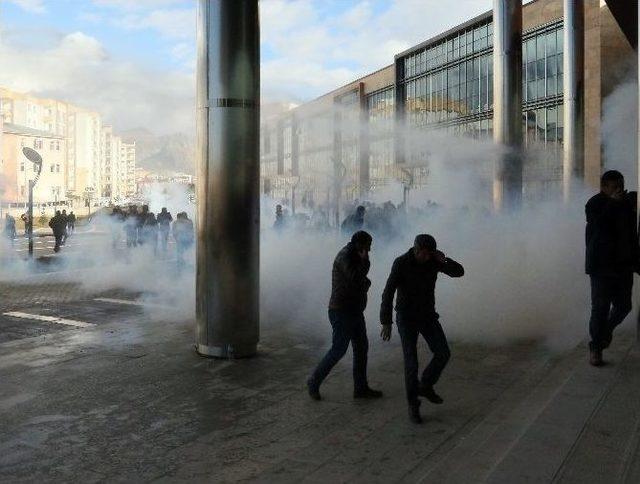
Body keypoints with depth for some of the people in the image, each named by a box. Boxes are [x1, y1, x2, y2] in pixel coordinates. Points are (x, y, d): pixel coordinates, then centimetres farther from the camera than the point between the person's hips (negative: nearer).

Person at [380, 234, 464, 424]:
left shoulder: (434, 260, -6)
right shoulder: (401, 263, -21)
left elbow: (459, 272, -6)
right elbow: (388, 294, -23)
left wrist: (444, 260, -26)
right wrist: (386, 323, -26)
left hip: (427, 315, 5)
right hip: (406, 317, -5)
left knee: (443, 354, -3)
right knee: (411, 362, -7)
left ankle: (425, 386, 21)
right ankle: (413, 405, 8)